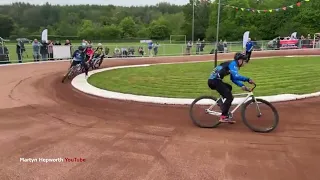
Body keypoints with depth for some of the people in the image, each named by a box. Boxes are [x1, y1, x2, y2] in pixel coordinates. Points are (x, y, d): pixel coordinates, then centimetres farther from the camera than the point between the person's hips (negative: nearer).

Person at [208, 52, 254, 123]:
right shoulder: (233, 64, -7)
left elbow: (234, 79, 21)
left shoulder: (233, 64, 22)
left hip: (213, 80, 10)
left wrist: (242, 85, 11)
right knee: (229, 97, -9)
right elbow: (236, 76, -24)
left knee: (229, 88, 30)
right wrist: (248, 79, -20)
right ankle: (223, 117, -6)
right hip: (214, 81, -10)